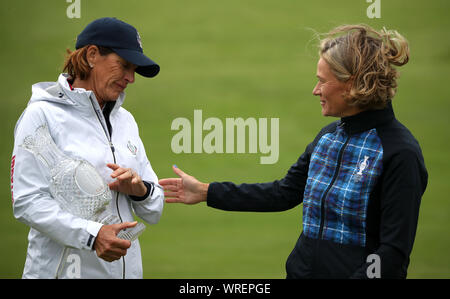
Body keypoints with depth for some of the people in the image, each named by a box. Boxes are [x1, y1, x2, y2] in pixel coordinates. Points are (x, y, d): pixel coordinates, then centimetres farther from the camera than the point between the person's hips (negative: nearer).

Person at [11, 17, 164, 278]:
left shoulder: (125, 120, 14)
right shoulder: (43, 115, -6)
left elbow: (154, 211, 14)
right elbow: (27, 201, -15)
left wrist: (140, 190, -8)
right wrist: (92, 235, -25)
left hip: (126, 266, 6)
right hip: (63, 268, -6)